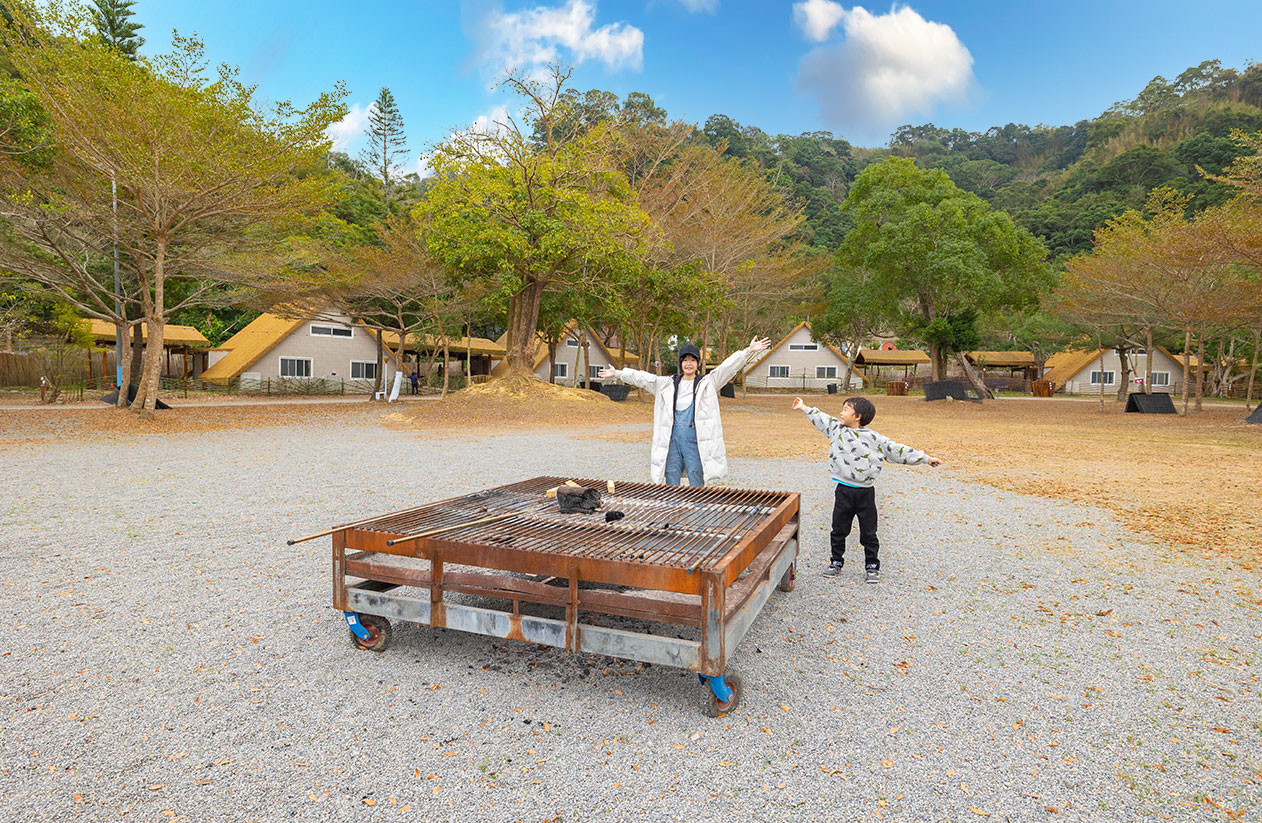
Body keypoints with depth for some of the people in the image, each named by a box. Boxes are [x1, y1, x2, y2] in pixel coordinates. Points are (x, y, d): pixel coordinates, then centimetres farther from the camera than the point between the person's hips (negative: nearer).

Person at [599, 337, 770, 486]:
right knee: (671, 486, 8)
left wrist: (749, 351, -15)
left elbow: (728, 367, -5)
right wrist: (617, 373, 17)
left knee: (697, 486, 0)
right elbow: (643, 378, 15)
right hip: (673, 441, 3)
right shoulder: (668, 384, 12)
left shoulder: (707, 383, 4)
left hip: (695, 442, -3)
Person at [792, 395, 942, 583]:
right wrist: (804, 407, 27)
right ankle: (836, 562, 25)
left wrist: (926, 458, 2)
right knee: (838, 530, 10)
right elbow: (821, 418, 19)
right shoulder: (837, 429, 4)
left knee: (868, 533, 6)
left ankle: (872, 566, 21)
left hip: (866, 492, -2)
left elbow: (897, 450, 0)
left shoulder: (875, 439, -5)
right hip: (844, 491, 3)